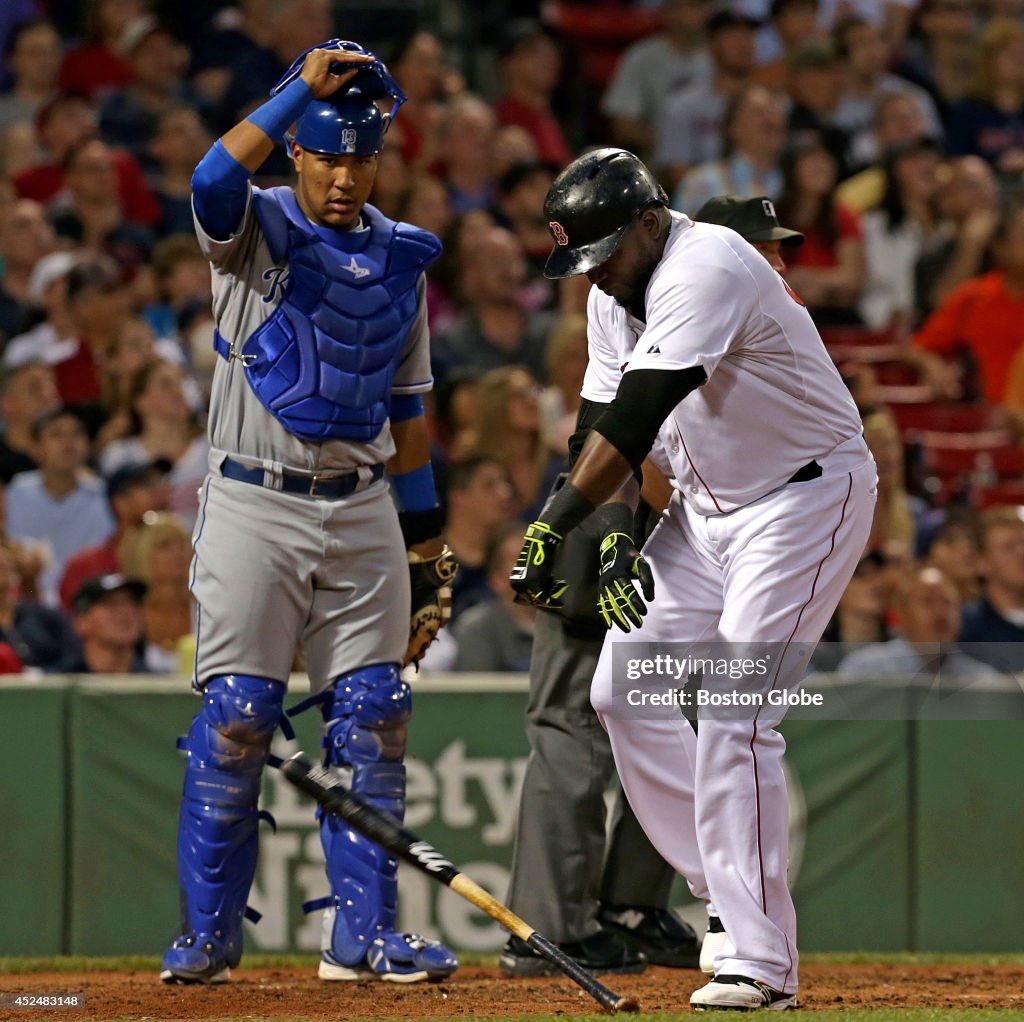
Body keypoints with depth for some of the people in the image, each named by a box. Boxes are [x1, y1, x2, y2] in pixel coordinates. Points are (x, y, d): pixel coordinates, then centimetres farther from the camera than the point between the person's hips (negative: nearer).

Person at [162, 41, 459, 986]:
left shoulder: (402, 256, 11)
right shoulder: (255, 231, -2)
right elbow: (215, 180, -28)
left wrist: (426, 541, 14)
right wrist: (305, 88, -30)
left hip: (361, 510, 4)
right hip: (254, 506, -4)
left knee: (372, 716, 0)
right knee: (236, 716, -7)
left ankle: (364, 933, 6)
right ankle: (207, 936, 3)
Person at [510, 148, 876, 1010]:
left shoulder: (707, 269, -26)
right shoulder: (616, 295, 4)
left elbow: (634, 421, -30)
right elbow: (617, 427, 6)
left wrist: (553, 526, -32)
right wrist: (620, 538, -10)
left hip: (807, 495, -10)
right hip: (704, 504, 10)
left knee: (732, 720, -18)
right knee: (626, 694, 6)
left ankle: (759, 963, -18)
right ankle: (727, 897, 15)